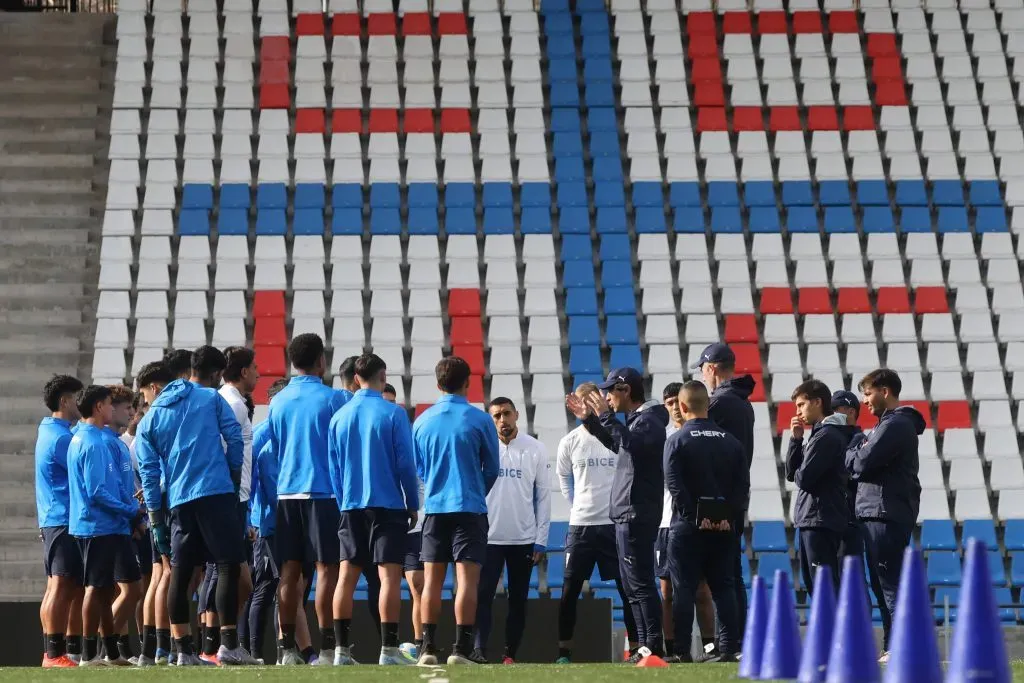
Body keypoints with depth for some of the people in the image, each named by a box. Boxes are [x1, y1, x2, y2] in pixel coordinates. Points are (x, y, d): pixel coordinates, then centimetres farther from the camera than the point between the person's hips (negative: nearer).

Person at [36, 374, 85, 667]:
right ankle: (54, 653, -14)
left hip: (53, 520, 11)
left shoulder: (49, 432, 18)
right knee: (63, 586, -12)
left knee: (59, 587, 10)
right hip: (64, 520, -11)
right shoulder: (61, 437, -14)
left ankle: (55, 652, 12)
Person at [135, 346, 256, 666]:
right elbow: (235, 438, -1)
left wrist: (155, 517, 12)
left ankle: (184, 650, 5)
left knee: (180, 574, 6)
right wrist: (234, 475, 15)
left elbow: (148, 471, 12)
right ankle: (228, 643, -12)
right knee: (228, 565, -4)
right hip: (216, 493, -4)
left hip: (178, 501, 4)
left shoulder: (151, 416, 17)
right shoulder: (212, 399, 7)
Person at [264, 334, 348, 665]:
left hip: (286, 492, 5)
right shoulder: (333, 399, -5)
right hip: (324, 491, -5)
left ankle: (288, 648, 3)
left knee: (289, 571, 5)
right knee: (327, 568, -2)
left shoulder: (277, 402, 9)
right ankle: (326, 647, -6)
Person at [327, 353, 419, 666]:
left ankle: (341, 649, 3)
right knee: (389, 575, -4)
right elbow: (406, 463, -6)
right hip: (388, 505, -4)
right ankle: (388, 650, -8)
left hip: (351, 507, 4)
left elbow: (333, 467, 10)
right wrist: (413, 504, 4)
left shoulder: (340, 417, 6)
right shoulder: (394, 414, -6)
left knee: (347, 576, 4)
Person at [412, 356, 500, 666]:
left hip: (434, 508, 3)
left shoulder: (422, 421, 4)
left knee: (431, 582, 6)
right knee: (467, 580, -3)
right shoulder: (479, 420, -5)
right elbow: (492, 469, 4)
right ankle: (461, 649, -9)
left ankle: (428, 649, 3)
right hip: (470, 508, -3)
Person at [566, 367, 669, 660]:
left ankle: (653, 646, -11)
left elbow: (632, 443, -33)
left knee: (640, 583, -11)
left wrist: (605, 416, -29)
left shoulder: (648, 420, -13)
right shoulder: (636, 420, 17)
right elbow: (618, 444, 35)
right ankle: (645, 646, 17)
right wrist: (589, 418, 29)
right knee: (632, 584, 13)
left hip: (637, 515, -11)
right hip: (627, 515, 11)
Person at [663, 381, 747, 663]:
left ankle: (682, 651, -4)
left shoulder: (677, 441, -5)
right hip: (723, 527, 4)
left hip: (688, 526, -4)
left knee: (683, 590, -1)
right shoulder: (730, 441, 8)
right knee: (723, 588, 8)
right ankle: (728, 649, 3)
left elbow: (675, 484, -14)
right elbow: (742, 484, 3)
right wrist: (727, 516, -3)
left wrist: (694, 517, -12)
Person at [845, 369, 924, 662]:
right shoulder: (895, 424, 23)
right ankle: (892, 648, 13)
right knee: (883, 585, 11)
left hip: (886, 514, -10)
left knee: (890, 584, -10)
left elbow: (861, 464, -16)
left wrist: (853, 451, 2)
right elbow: (862, 465, 18)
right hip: (880, 514, 10)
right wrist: (859, 451, 0)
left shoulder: (895, 424, -11)